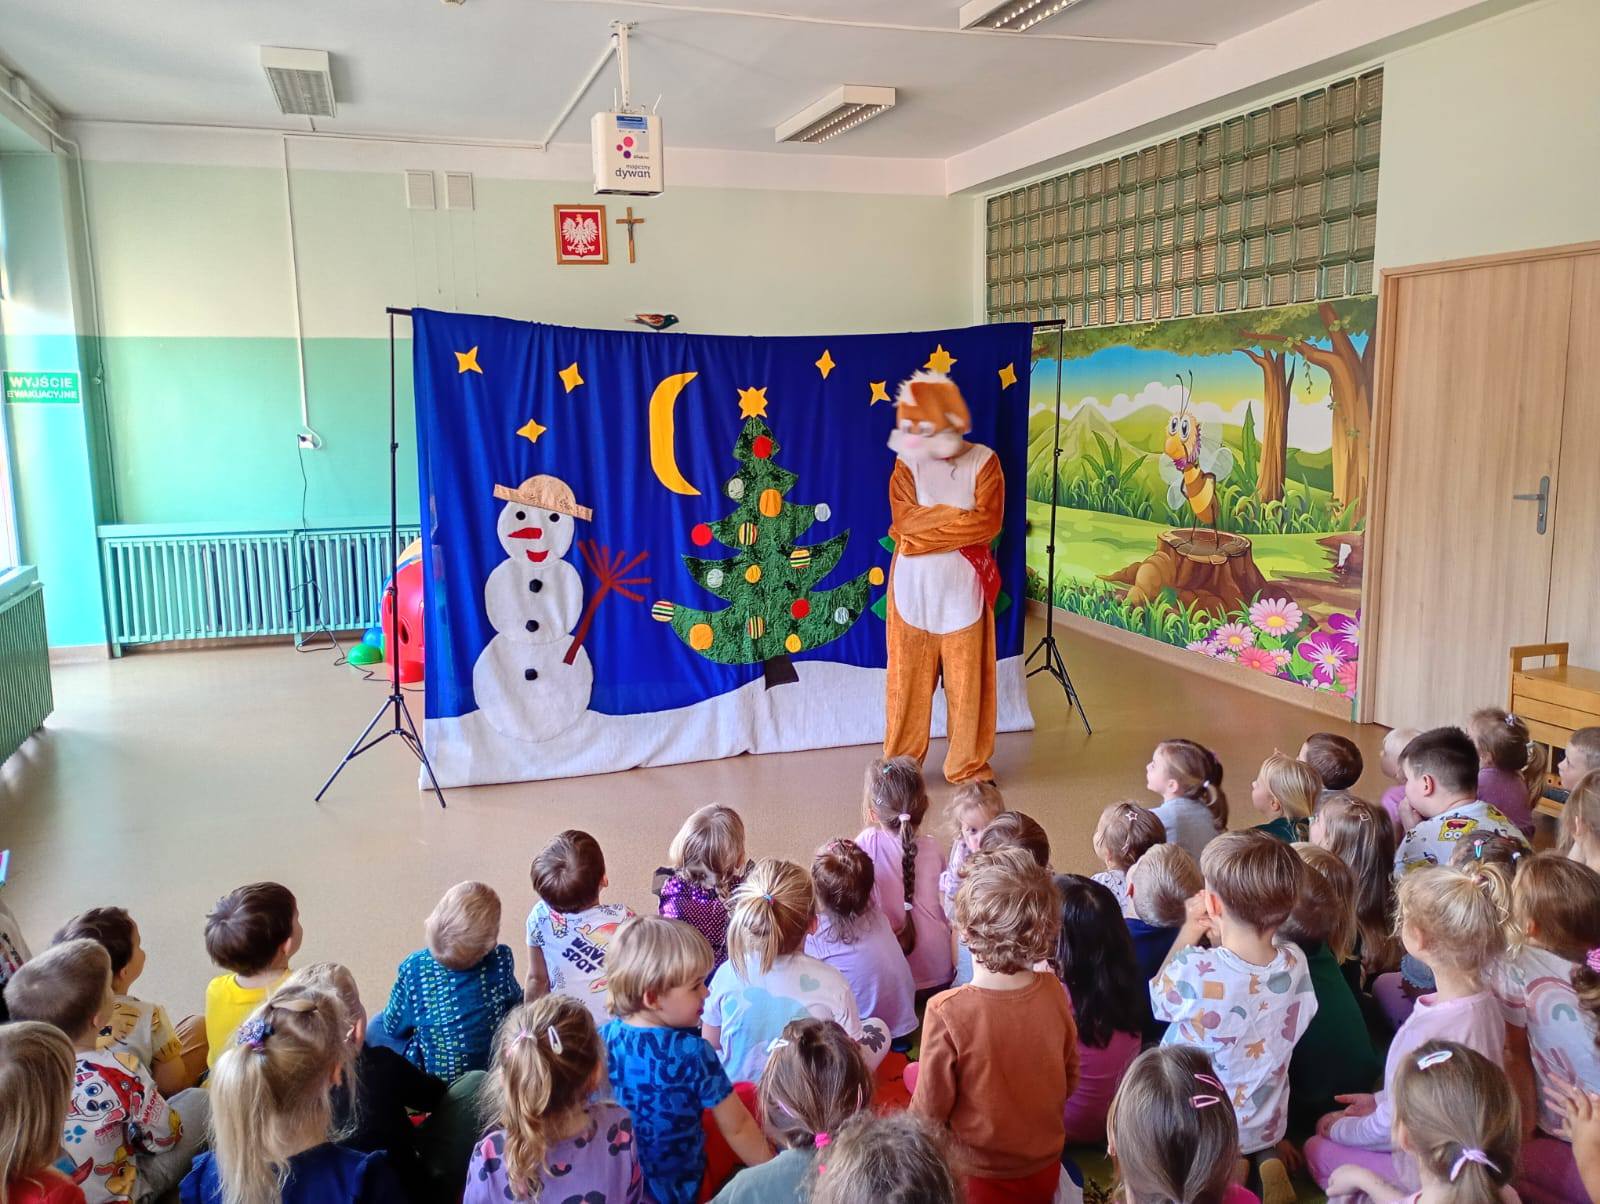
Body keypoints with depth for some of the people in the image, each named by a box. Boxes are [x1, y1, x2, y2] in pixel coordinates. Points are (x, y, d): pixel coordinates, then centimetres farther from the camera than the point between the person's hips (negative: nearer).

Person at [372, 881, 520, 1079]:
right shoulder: (501, 960, -19)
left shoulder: (415, 968, -22)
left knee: (377, 1029, 23)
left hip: (430, 1075, -1)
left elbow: (393, 1027, -5)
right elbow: (516, 1002, 1)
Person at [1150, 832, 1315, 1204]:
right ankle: (1262, 1158, 6)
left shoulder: (1194, 969, -34)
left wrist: (1188, 933, -6)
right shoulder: (1296, 964, -19)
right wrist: (1221, 940, -7)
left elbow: (1159, 999, -10)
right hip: (1266, 1124, 4)